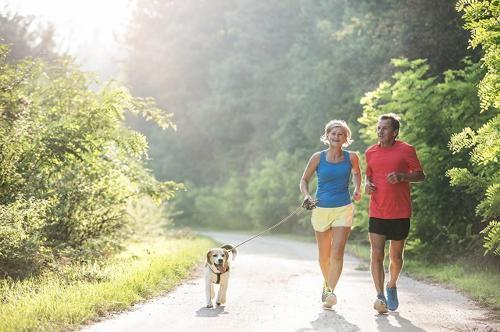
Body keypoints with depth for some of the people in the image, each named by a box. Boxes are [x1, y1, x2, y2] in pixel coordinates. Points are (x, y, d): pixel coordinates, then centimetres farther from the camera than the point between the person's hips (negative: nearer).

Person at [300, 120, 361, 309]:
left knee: (337, 252, -17)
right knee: (324, 255, 13)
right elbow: (304, 180, 8)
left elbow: (356, 173, 21)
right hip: (321, 209, 1)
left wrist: (357, 189, 5)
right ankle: (326, 283, 39)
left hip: (343, 209, -1)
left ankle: (331, 291, -22)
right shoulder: (318, 158, -2)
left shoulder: (351, 157, -1)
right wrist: (306, 196, -10)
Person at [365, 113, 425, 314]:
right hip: (377, 213, 2)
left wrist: (402, 176, -19)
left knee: (396, 256, 10)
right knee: (377, 255, -10)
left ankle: (392, 285, 36)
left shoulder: (406, 150, -3)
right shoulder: (370, 152, 9)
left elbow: (420, 175, -1)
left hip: (400, 213, -2)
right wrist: (367, 185, 1)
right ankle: (380, 297, -12)